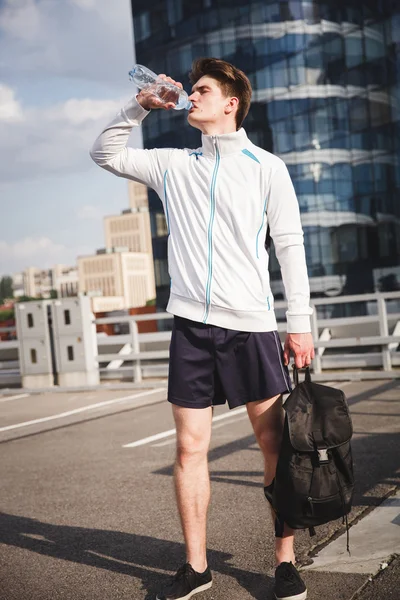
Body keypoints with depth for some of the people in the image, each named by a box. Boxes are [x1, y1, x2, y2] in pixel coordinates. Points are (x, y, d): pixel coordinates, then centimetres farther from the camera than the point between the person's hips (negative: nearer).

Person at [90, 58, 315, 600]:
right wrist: (140, 106, 8)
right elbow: (105, 153, 20)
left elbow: (290, 246, 2)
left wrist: (300, 323, -3)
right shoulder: (173, 165, 14)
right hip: (191, 324, 3)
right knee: (190, 447, 4)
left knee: (277, 445, 1)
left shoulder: (266, 168, 5)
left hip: (251, 325, -2)